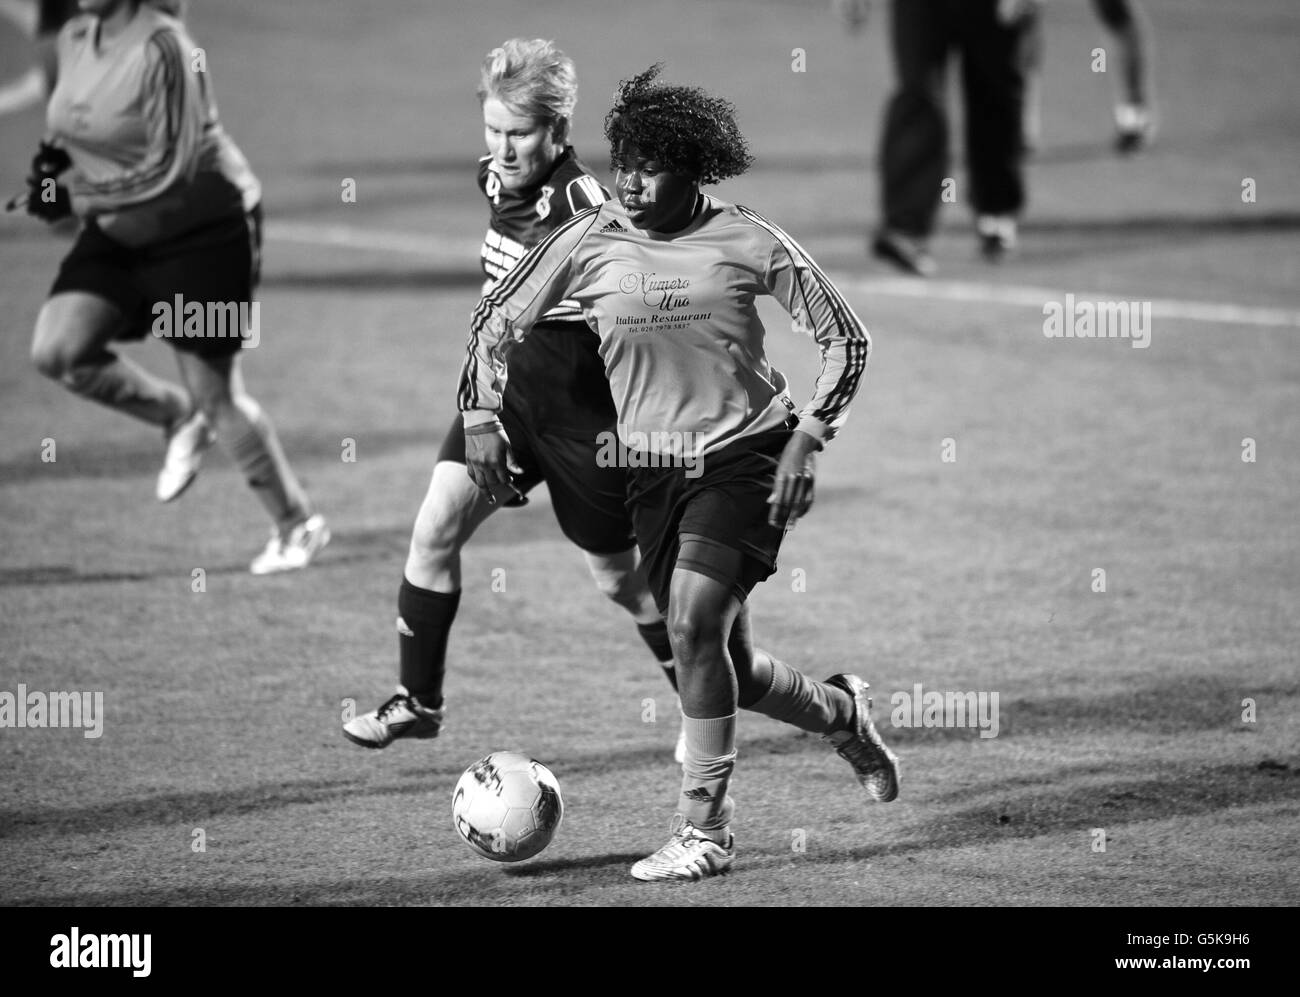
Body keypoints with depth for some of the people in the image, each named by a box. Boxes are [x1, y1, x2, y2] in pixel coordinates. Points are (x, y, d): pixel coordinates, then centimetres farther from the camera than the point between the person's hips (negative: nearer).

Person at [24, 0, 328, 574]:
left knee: (215, 394, -1)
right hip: (121, 231, 8)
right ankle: (178, 418, 14)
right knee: (55, 352, -10)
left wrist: (77, 198, -27)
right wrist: (54, 156, 0)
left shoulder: (162, 48, -24)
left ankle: (298, 523, 19)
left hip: (205, 230, -7)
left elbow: (172, 170, -27)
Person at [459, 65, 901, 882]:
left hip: (744, 457, -4)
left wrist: (806, 441, -11)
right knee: (731, 670, 6)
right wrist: (484, 417, -5)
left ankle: (706, 832, -12)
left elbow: (845, 339, -1)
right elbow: (500, 322, 8)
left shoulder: (747, 243, -9)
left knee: (694, 625, -22)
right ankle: (845, 715, 39)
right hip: (649, 469, 4)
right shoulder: (590, 242, -4)